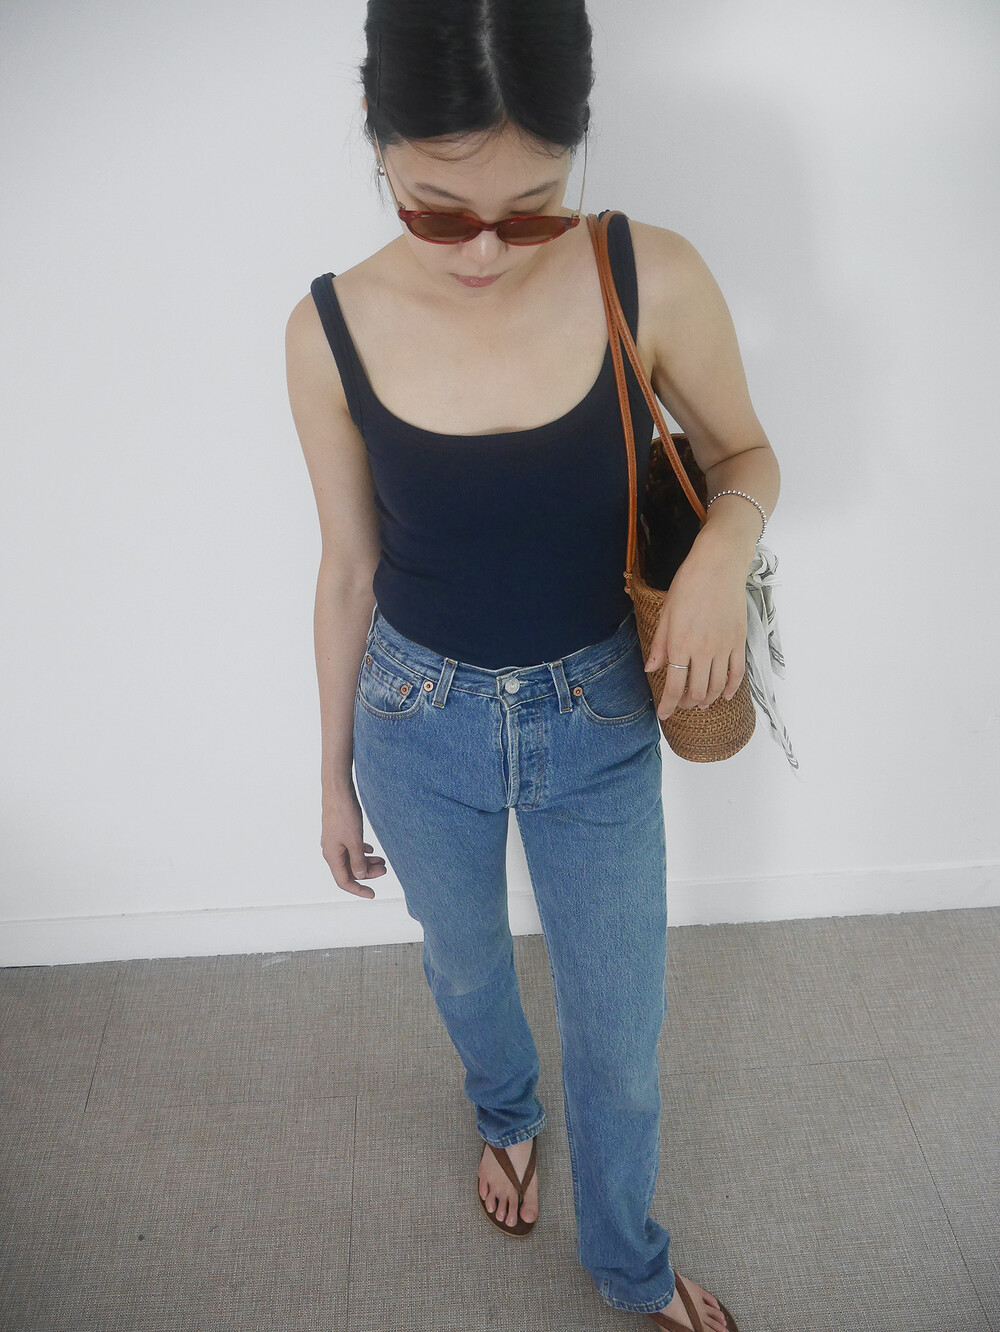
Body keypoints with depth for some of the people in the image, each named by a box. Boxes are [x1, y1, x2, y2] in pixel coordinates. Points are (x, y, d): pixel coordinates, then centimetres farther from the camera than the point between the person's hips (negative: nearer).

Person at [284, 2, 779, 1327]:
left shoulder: (653, 279, -19)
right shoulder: (335, 331, -16)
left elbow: (746, 452, -1)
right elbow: (350, 571, -3)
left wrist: (725, 544, -26)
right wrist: (335, 772, 7)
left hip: (599, 720, 0)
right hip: (422, 726, 1)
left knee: (622, 1030, 15)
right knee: (465, 968, 26)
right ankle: (508, 1114, 64)